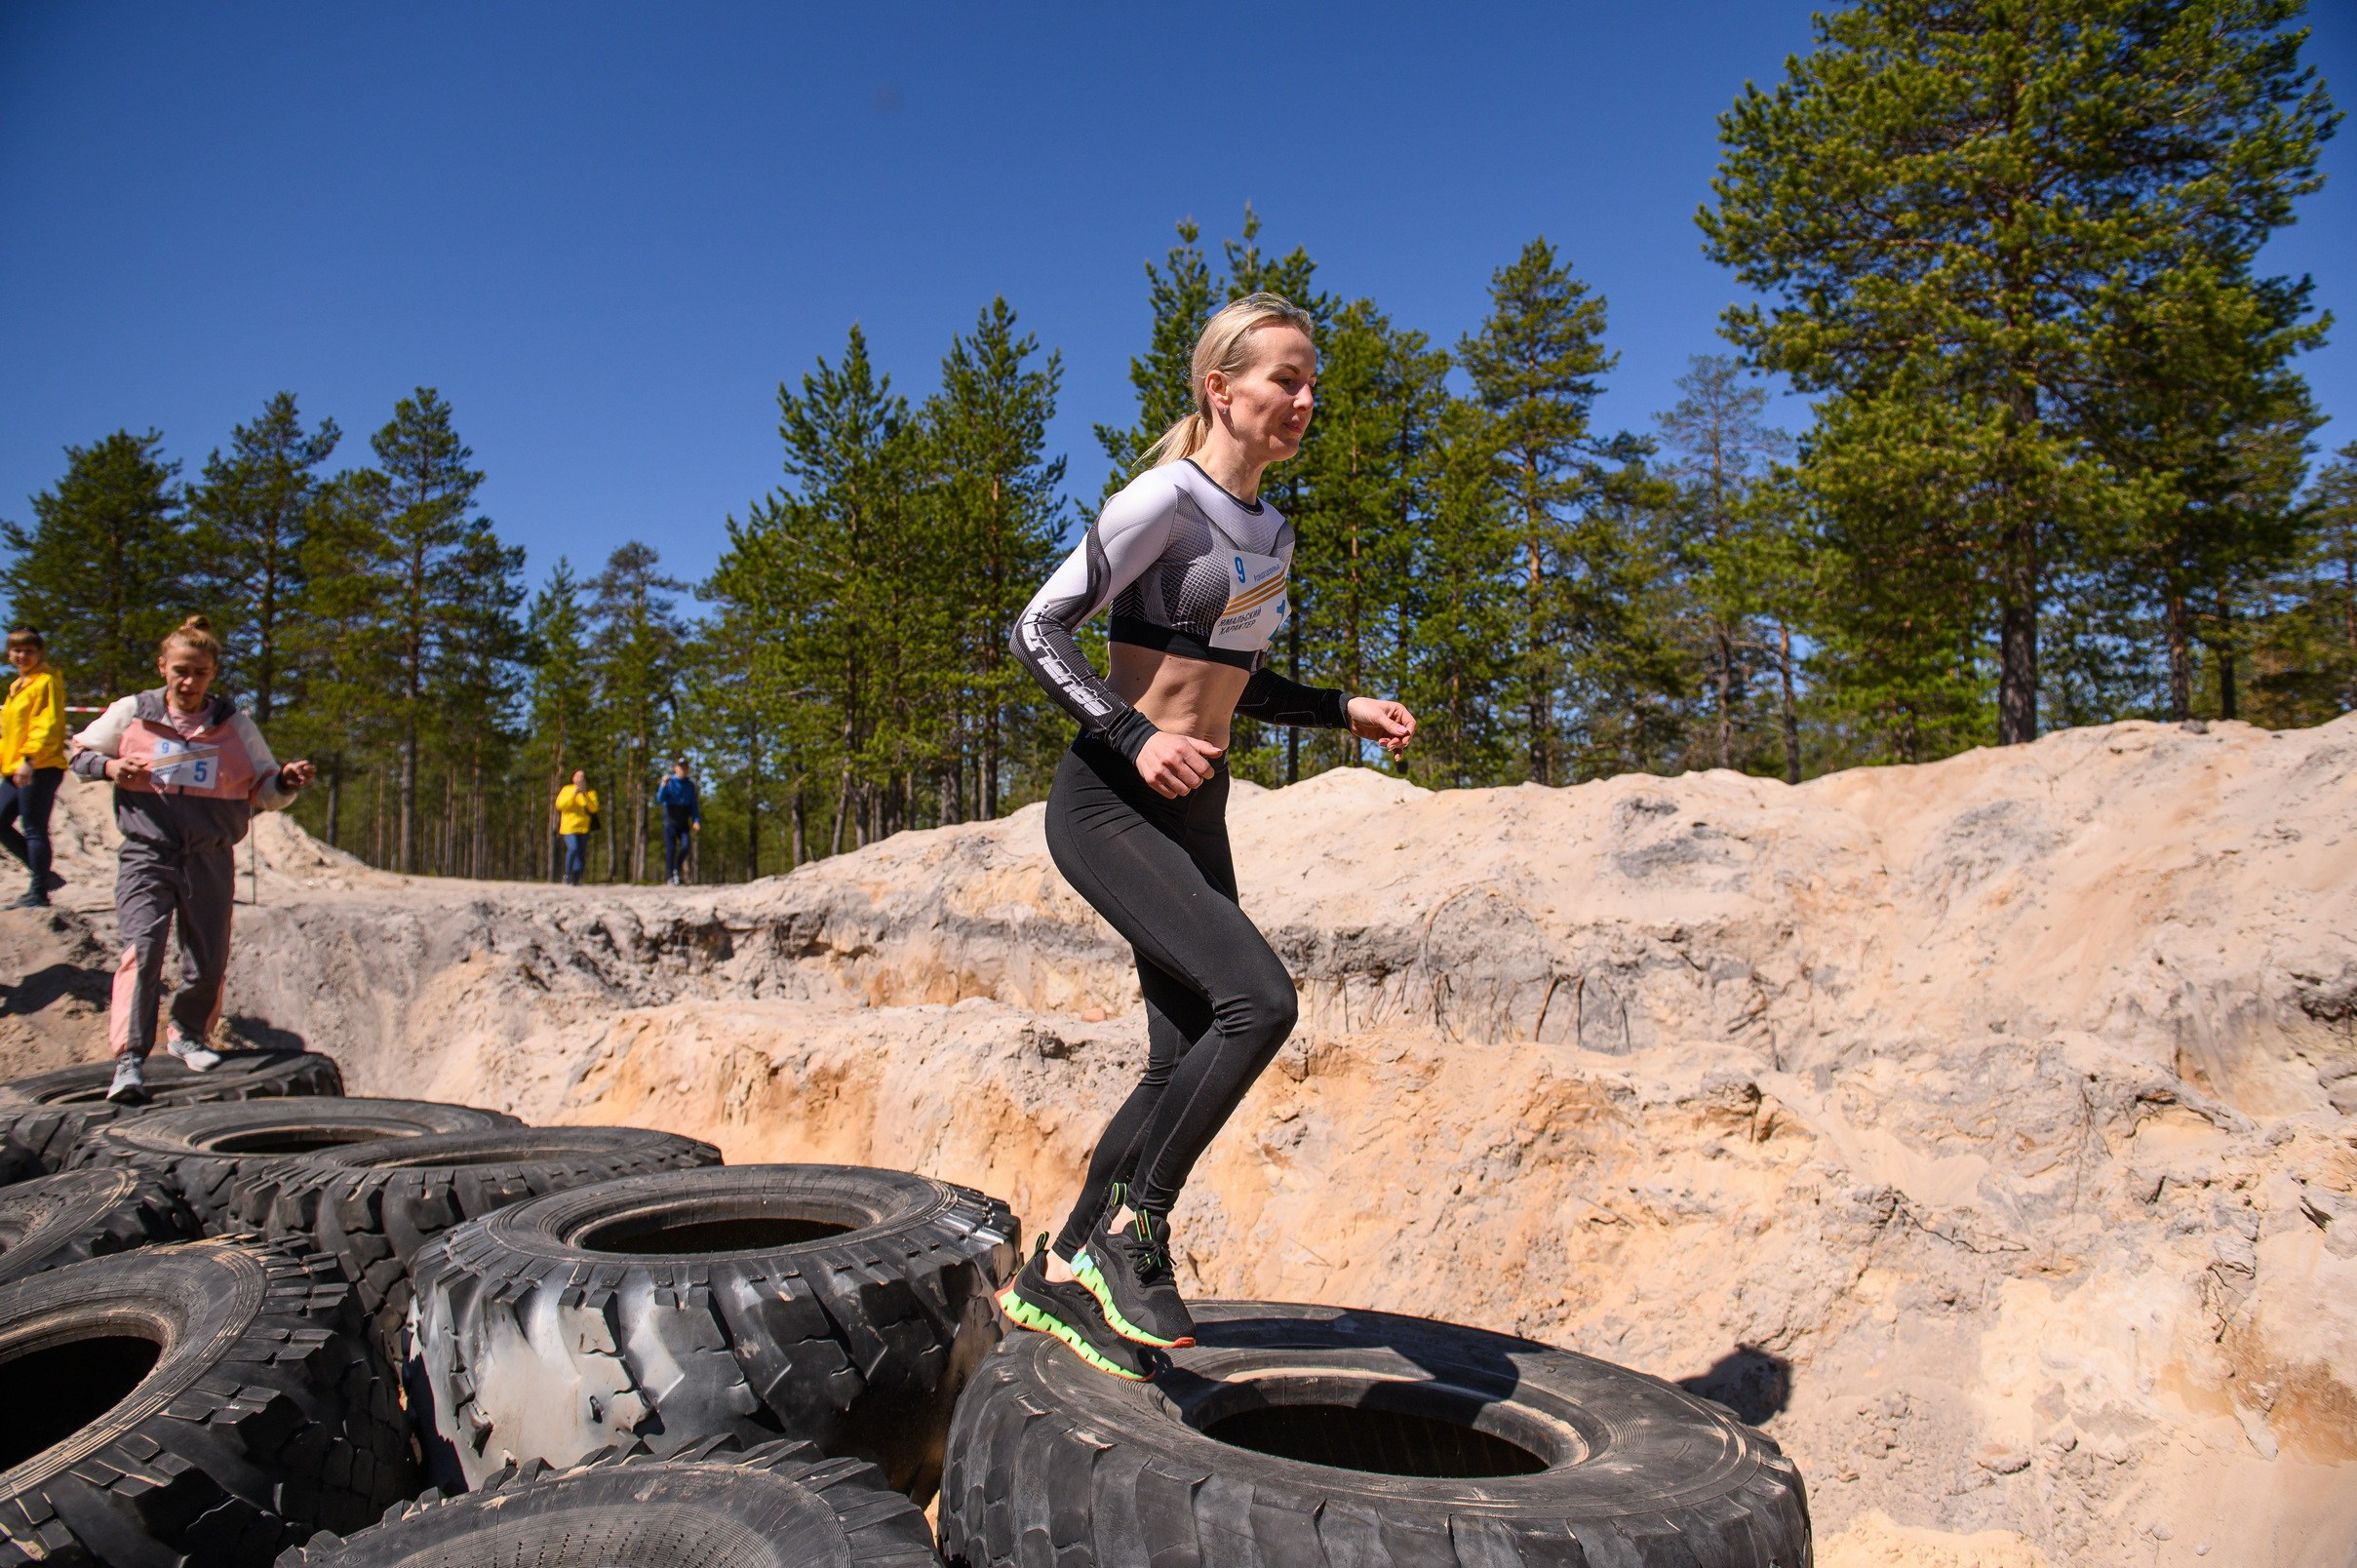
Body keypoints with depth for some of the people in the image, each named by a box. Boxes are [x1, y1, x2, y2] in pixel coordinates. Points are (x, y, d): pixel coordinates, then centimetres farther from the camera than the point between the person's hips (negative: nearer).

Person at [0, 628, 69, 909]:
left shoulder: (46, 681, -8)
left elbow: (47, 725, -18)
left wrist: (29, 759, -25)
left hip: (39, 769, -9)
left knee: (34, 830, -6)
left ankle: (39, 894, 0)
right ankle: (44, 875, 17)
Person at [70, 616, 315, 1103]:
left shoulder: (235, 725, 4)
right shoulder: (131, 713, 4)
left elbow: (264, 791, 7)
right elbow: (80, 753, 15)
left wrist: (287, 781, -15)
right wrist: (110, 766, -6)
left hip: (210, 858, 1)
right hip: (146, 855, -1)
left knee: (208, 960, 8)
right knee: (141, 950, -16)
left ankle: (189, 1034, 34)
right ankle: (130, 1059, -13)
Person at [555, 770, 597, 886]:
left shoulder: (590, 793, 10)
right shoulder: (567, 790, 8)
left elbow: (594, 808, -4)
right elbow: (559, 805, -8)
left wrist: (585, 796, -15)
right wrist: (573, 794, -16)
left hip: (584, 828, 3)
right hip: (569, 827, -3)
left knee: (581, 853, -1)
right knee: (573, 848, -22)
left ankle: (576, 879, 6)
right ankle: (567, 874, -6)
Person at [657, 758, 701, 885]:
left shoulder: (690, 785, 11)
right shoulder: (669, 782, 2)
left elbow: (694, 804, 13)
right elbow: (660, 800, -8)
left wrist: (696, 820, 1)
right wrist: (663, 786, -24)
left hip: (684, 822, 2)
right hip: (670, 821, -2)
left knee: (685, 846, -14)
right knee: (670, 849, -5)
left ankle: (677, 870, 7)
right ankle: (670, 876, 1)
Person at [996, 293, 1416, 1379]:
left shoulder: (1271, 531, 15)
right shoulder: (1166, 499, -9)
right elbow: (1038, 630, -12)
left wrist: (1343, 711, 12)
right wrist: (1135, 737, -21)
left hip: (1192, 812, 9)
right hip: (1109, 802, -8)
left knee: (1188, 1062, 7)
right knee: (1259, 999, -24)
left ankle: (1058, 1275, 22)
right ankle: (1130, 1229, -6)